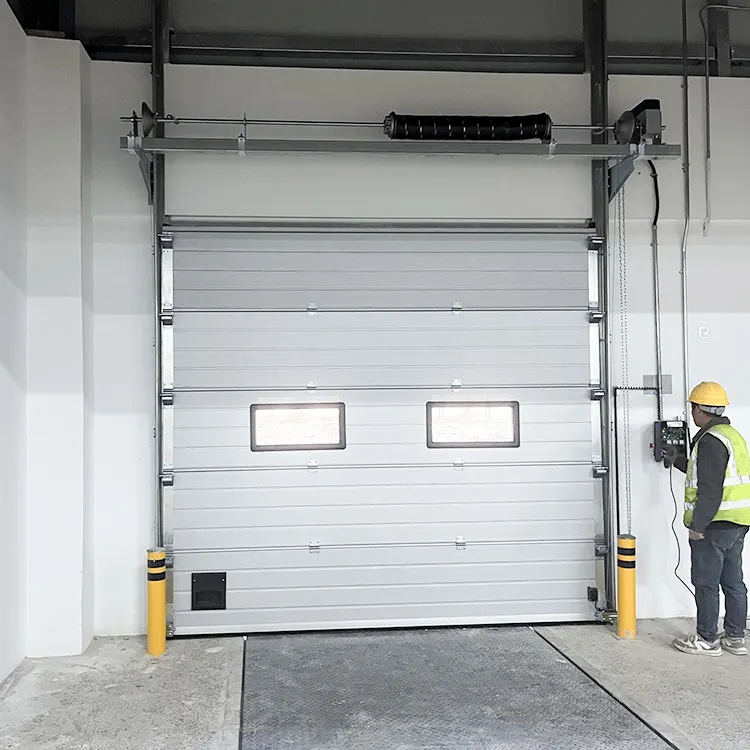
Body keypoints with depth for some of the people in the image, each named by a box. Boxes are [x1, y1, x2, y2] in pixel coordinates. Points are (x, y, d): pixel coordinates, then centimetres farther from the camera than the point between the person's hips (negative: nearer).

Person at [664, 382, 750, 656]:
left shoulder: (711, 441, -18)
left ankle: (707, 640, 8)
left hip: (715, 525, -10)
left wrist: (698, 525, -20)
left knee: (706, 583, 0)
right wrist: (679, 461, 33)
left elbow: (710, 489, -23)